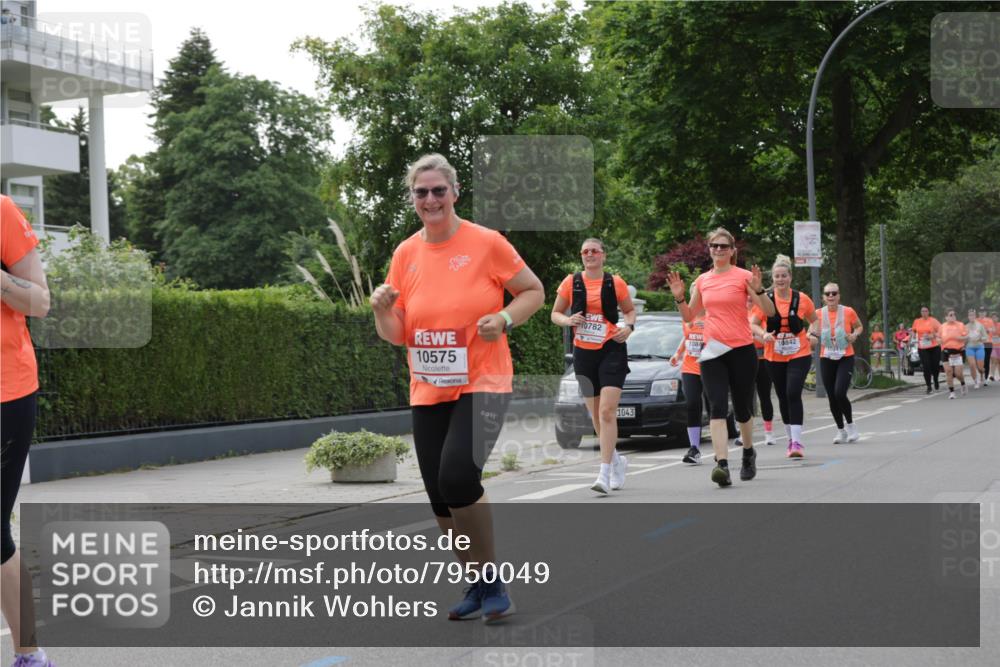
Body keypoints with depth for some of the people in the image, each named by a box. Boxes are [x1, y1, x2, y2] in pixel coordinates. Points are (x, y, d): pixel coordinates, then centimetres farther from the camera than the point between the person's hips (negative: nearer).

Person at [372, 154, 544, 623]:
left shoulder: (486, 242, -7)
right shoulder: (405, 254, 5)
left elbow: (534, 292, 4)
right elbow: (395, 335, 8)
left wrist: (505, 319, -14)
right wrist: (383, 311, -13)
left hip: (482, 383, -5)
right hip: (427, 391, 5)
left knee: (457, 475, -24)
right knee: (441, 497, 6)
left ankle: (492, 580, -5)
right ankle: (479, 585, 26)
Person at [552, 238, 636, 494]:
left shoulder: (615, 283, 1)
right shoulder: (571, 282, 4)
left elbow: (630, 310, 14)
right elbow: (555, 313, 10)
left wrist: (629, 326, -7)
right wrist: (568, 320, -11)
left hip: (612, 350, -3)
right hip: (583, 353, 3)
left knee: (607, 411, -16)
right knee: (596, 415, 10)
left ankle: (605, 473, -17)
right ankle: (617, 461, 33)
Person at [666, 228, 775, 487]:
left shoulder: (743, 276, -2)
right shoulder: (702, 280, 10)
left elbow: (770, 311, -6)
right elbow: (689, 317, 19)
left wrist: (758, 290, -22)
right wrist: (679, 298, 2)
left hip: (741, 349, -2)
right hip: (712, 351, 2)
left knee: (742, 408, 9)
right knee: (717, 406, -12)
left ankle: (749, 452, 36)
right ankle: (722, 464, -22)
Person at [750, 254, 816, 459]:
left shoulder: (801, 299, -3)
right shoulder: (766, 299, -4)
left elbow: (814, 320, 13)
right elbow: (754, 324, 0)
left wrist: (811, 333, -5)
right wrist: (764, 334, -19)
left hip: (799, 355, -2)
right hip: (774, 357, 2)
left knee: (793, 394, -16)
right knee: (783, 397, 10)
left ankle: (797, 442, -16)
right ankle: (791, 438, 26)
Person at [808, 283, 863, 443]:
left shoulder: (848, 312, -4)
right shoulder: (818, 314, -1)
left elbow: (859, 326, 13)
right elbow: (811, 335, 8)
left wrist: (855, 335, -9)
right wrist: (812, 336, -16)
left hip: (846, 358, -3)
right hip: (826, 359, 3)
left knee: (840, 393, -17)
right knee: (832, 398, 5)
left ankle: (850, 425, 6)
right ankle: (841, 430, 23)